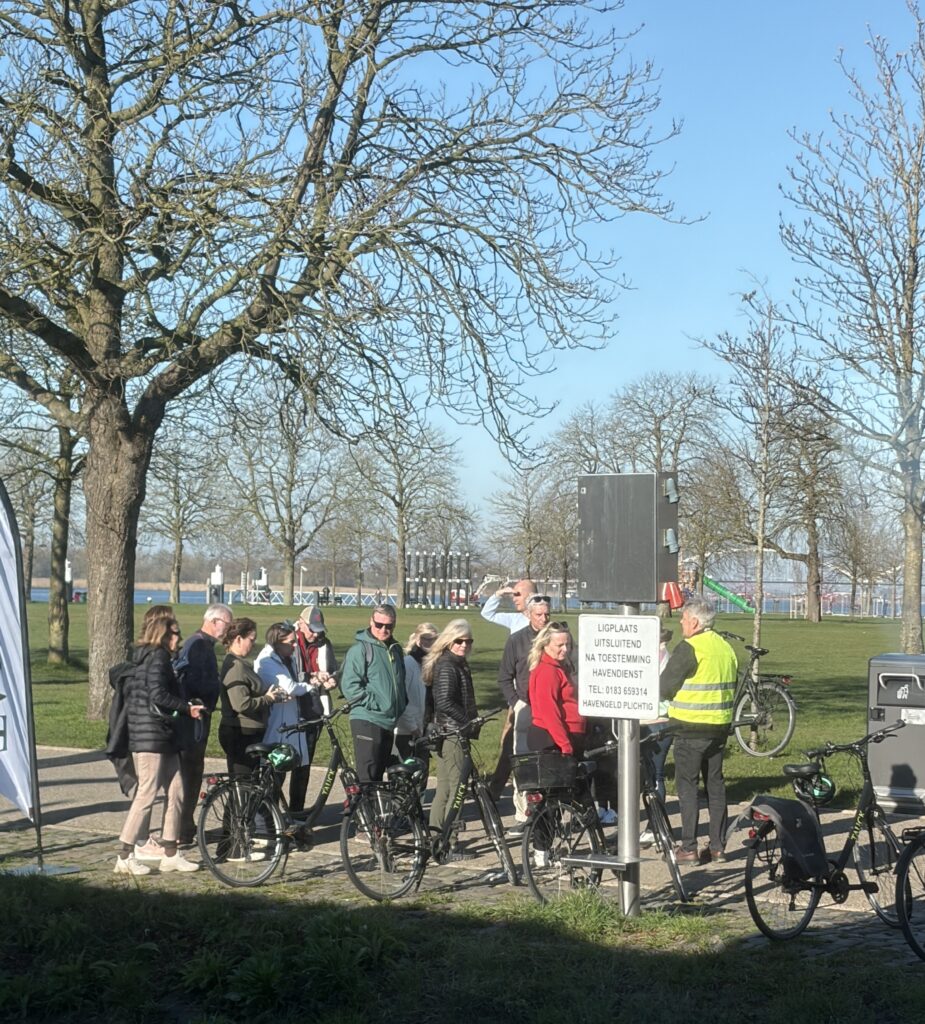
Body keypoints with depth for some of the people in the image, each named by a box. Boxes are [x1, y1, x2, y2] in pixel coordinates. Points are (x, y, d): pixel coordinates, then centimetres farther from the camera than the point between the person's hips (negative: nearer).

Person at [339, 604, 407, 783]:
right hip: (367, 721, -7)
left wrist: (402, 705, 13)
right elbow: (349, 686, -16)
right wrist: (375, 703, -16)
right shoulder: (360, 649, -9)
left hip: (389, 722, 8)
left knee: (379, 774, 14)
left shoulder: (395, 649, 15)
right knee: (367, 777, -10)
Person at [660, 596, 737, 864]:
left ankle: (689, 849, 0)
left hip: (690, 728, -7)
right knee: (715, 784, 13)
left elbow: (664, 688, -13)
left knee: (687, 785, 0)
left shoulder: (689, 649, -14)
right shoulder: (727, 648, 9)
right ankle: (718, 846, 16)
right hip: (720, 726, 7)